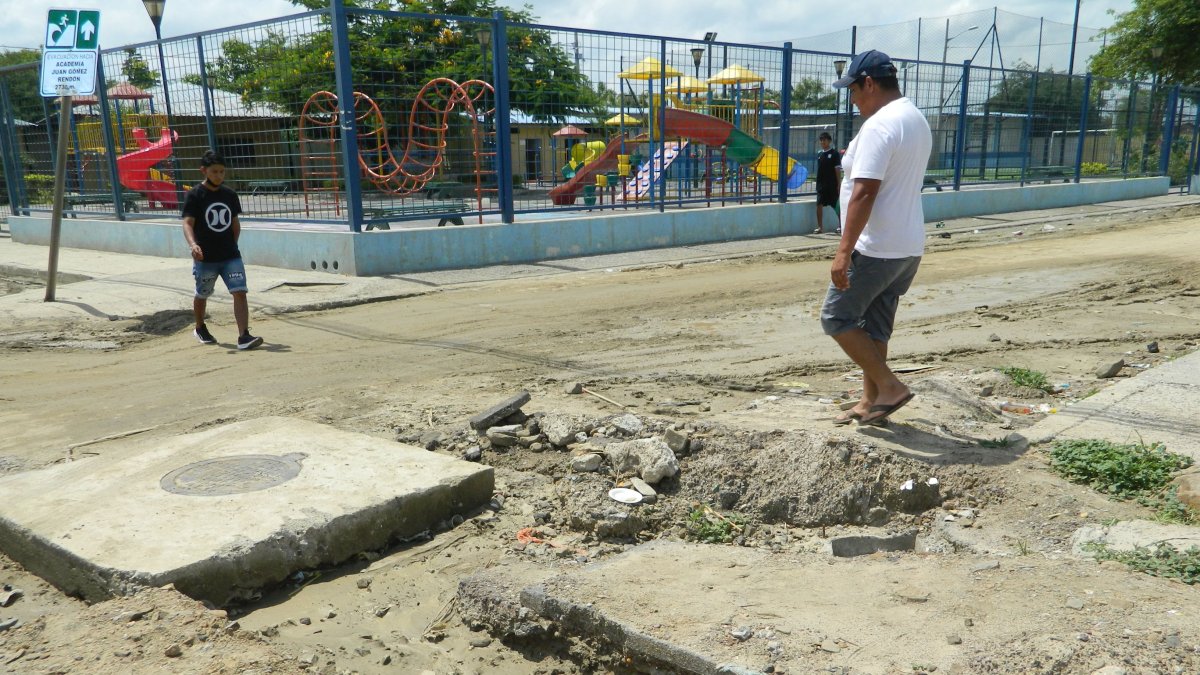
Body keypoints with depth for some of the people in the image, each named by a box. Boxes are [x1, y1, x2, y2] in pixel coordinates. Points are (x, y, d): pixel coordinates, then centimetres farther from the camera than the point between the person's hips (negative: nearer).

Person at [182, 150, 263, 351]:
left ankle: (244, 336, -15)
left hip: (231, 256, 3)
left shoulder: (230, 195, 6)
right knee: (202, 295, 16)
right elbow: (188, 223, -16)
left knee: (240, 293, -12)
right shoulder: (195, 195, -7)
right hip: (205, 258, -2)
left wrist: (232, 246, 13)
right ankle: (200, 329, 41)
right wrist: (193, 244, -33)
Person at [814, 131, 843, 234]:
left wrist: (839, 184, -11)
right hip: (821, 184, 5)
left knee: (836, 206, 4)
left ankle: (841, 225, 18)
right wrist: (818, 183, 10)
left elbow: (838, 169, -7)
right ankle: (820, 227, 3)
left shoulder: (834, 153, -6)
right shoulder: (819, 154, 9)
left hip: (832, 185, -5)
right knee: (819, 204, -2)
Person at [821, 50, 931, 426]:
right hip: (909, 247, 10)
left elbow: (864, 191, -25)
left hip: (876, 249, -10)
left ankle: (889, 387, 2)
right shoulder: (917, 120, 15)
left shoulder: (880, 125, -17)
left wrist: (844, 251, -27)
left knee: (837, 318, 1)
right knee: (875, 326, 16)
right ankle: (871, 403, 22)